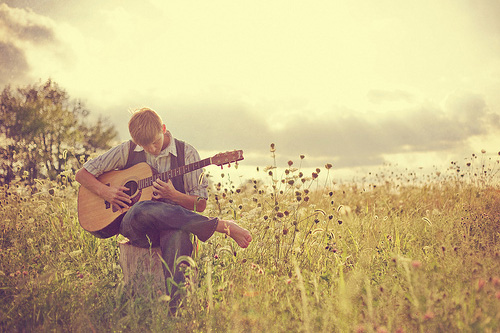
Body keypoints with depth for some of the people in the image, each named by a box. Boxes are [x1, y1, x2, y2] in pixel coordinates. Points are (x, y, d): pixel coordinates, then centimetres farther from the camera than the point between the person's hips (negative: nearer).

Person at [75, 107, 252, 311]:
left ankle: (174, 308, -45)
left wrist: (174, 195, -14)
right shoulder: (127, 151, 7)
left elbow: (200, 204, 5)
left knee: (179, 235, -40)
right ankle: (222, 226, -32)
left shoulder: (186, 153, 4)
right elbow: (82, 174, 14)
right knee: (144, 210, -38)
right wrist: (105, 192, -6)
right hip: (133, 227, 1)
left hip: (173, 222, -1)